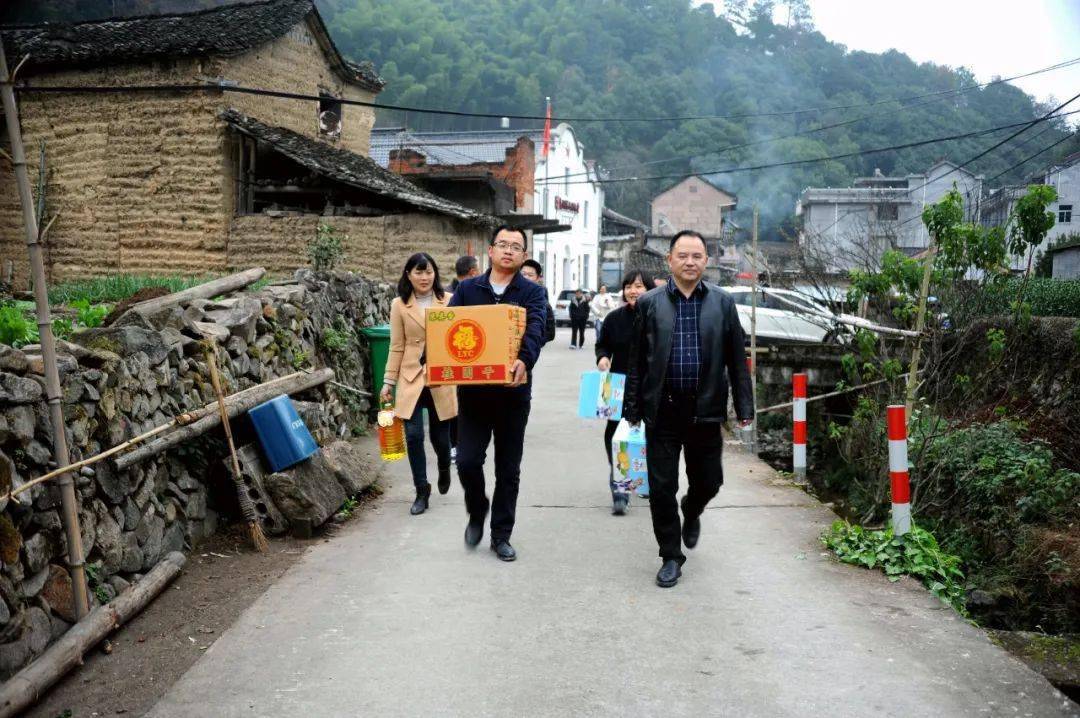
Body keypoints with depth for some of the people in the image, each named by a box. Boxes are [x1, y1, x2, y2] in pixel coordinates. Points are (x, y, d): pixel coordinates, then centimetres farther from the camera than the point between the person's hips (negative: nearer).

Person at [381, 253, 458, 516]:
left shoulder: (449, 301, 1)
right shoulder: (399, 305, 2)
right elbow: (396, 347, 5)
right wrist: (388, 382, 2)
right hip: (412, 378, 0)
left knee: (440, 436, 8)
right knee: (413, 436, -6)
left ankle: (444, 468, 42)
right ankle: (422, 491, 10)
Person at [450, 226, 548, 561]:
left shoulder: (533, 292, 0)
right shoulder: (467, 289, 6)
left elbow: (535, 329, -18)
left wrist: (524, 361, -39)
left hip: (513, 392, -1)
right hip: (472, 391, 1)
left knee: (508, 468, 7)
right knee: (468, 461, -4)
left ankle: (501, 535, 21)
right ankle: (477, 513, 25)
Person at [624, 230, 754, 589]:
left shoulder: (722, 303, 4)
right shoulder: (650, 303, 2)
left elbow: (737, 358, 6)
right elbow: (636, 360, 4)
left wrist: (744, 406, 2)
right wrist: (632, 408, 2)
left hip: (705, 408, 1)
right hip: (662, 410, -1)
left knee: (708, 482, 10)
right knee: (661, 488, 2)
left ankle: (691, 512, 45)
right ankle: (671, 557, 17)